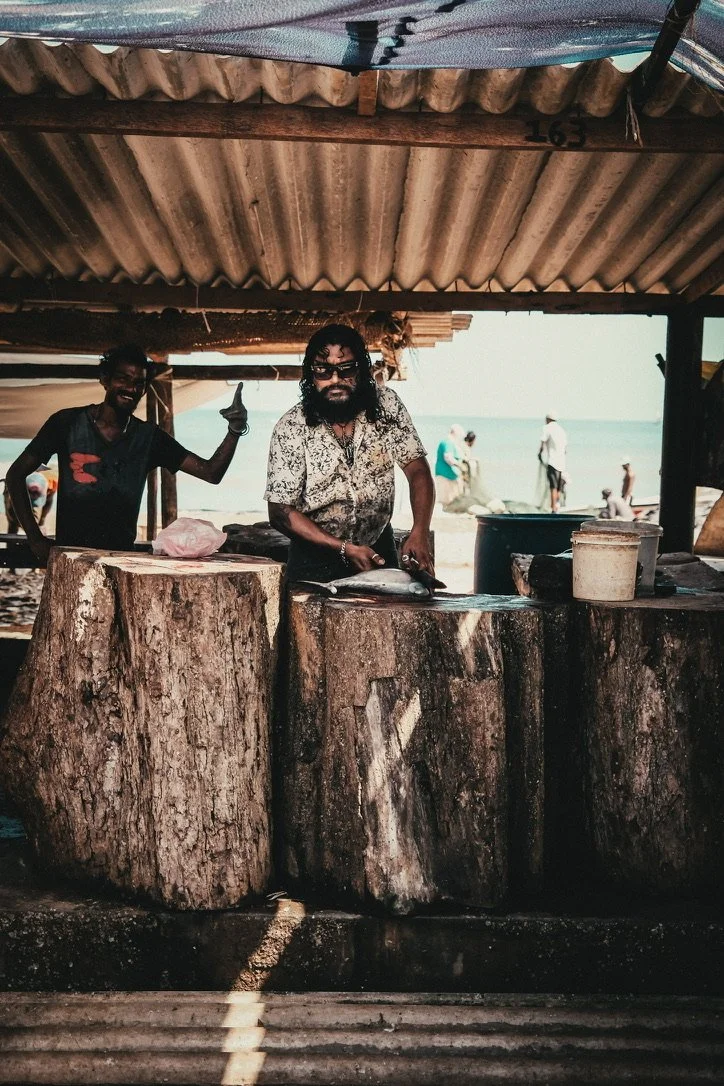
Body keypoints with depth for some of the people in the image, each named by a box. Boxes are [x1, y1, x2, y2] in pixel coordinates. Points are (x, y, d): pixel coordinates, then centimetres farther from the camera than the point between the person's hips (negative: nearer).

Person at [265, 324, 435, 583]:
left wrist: (420, 533, -25)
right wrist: (345, 549, -21)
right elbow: (281, 511, -12)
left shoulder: (387, 406, -5)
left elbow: (417, 469, -7)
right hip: (315, 559, -2)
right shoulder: (291, 428, -13)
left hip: (379, 550, 2)